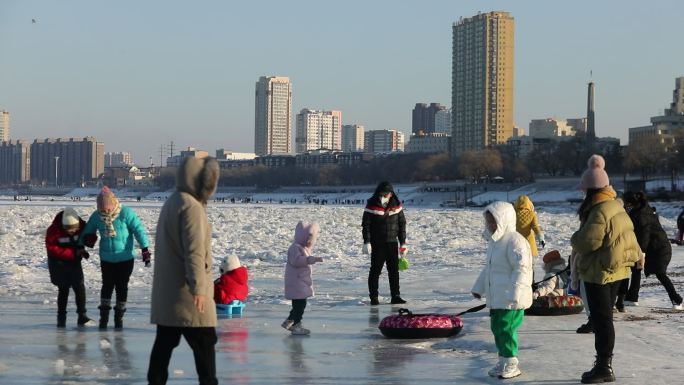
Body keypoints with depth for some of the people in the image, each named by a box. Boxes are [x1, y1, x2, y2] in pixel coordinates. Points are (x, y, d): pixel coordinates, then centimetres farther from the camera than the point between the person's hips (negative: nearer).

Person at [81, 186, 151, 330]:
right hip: (106, 259, 3)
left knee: (121, 287, 4)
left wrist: (145, 249, -16)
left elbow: (138, 229, -14)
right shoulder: (96, 216, -4)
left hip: (125, 258, -3)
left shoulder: (126, 213, -16)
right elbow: (87, 232, 11)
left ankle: (119, 316, 17)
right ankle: (104, 316, 16)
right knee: (107, 286, 7)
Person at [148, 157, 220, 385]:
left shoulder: (172, 203, 16)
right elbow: (194, 251, -21)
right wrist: (198, 288, -22)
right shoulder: (191, 206, -15)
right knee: (204, 341, -3)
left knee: (165, 341, 10)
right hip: (186, 291, -9)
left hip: (166, 290, 9)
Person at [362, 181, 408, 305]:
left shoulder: (396, 205, 1)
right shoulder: (371, 205, -8)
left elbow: (402, 224, 8)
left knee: (394, 270, 5)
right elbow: (366, 225, -7)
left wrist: (403, 243, 6)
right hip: (377, 243, -3)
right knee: (375, 270, -1)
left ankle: (395, 296, 12)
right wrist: (367, 242, -14)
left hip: (392, 243, 3)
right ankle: (373, 297, 6)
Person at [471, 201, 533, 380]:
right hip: (496, 298, 10)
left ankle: (511, 364, 5)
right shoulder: (494, 241, 15)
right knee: (497, 328, 14)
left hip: (511, 299, -10)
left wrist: (515, 294, -29)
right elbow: (488, 268, 27)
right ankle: (504, 362, 26)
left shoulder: (514, 241, -16)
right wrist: (479, 288, 28)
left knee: (505, 329, -7)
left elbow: (521, 268, -23)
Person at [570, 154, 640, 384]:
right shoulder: (616, 205, 8)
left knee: (601, 319, -3)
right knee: (604, 318, 17)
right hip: (615, 270, 10)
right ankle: (604, 365, 24)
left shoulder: (599, 211, -22)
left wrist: (575, 238, -6)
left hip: (600, 272, -10)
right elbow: (626, 234, 15)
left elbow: (587, 242, -25)